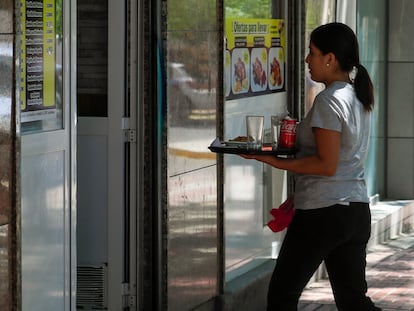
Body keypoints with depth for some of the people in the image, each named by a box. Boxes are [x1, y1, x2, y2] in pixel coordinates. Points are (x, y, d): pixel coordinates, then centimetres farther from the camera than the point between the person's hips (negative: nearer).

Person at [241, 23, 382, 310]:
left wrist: (274, 161, -19)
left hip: (323, 213, -9)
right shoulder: (358, 97, 13)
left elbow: (326, 165, -19)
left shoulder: (329, 100, -15)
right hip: (357, 210, 9)